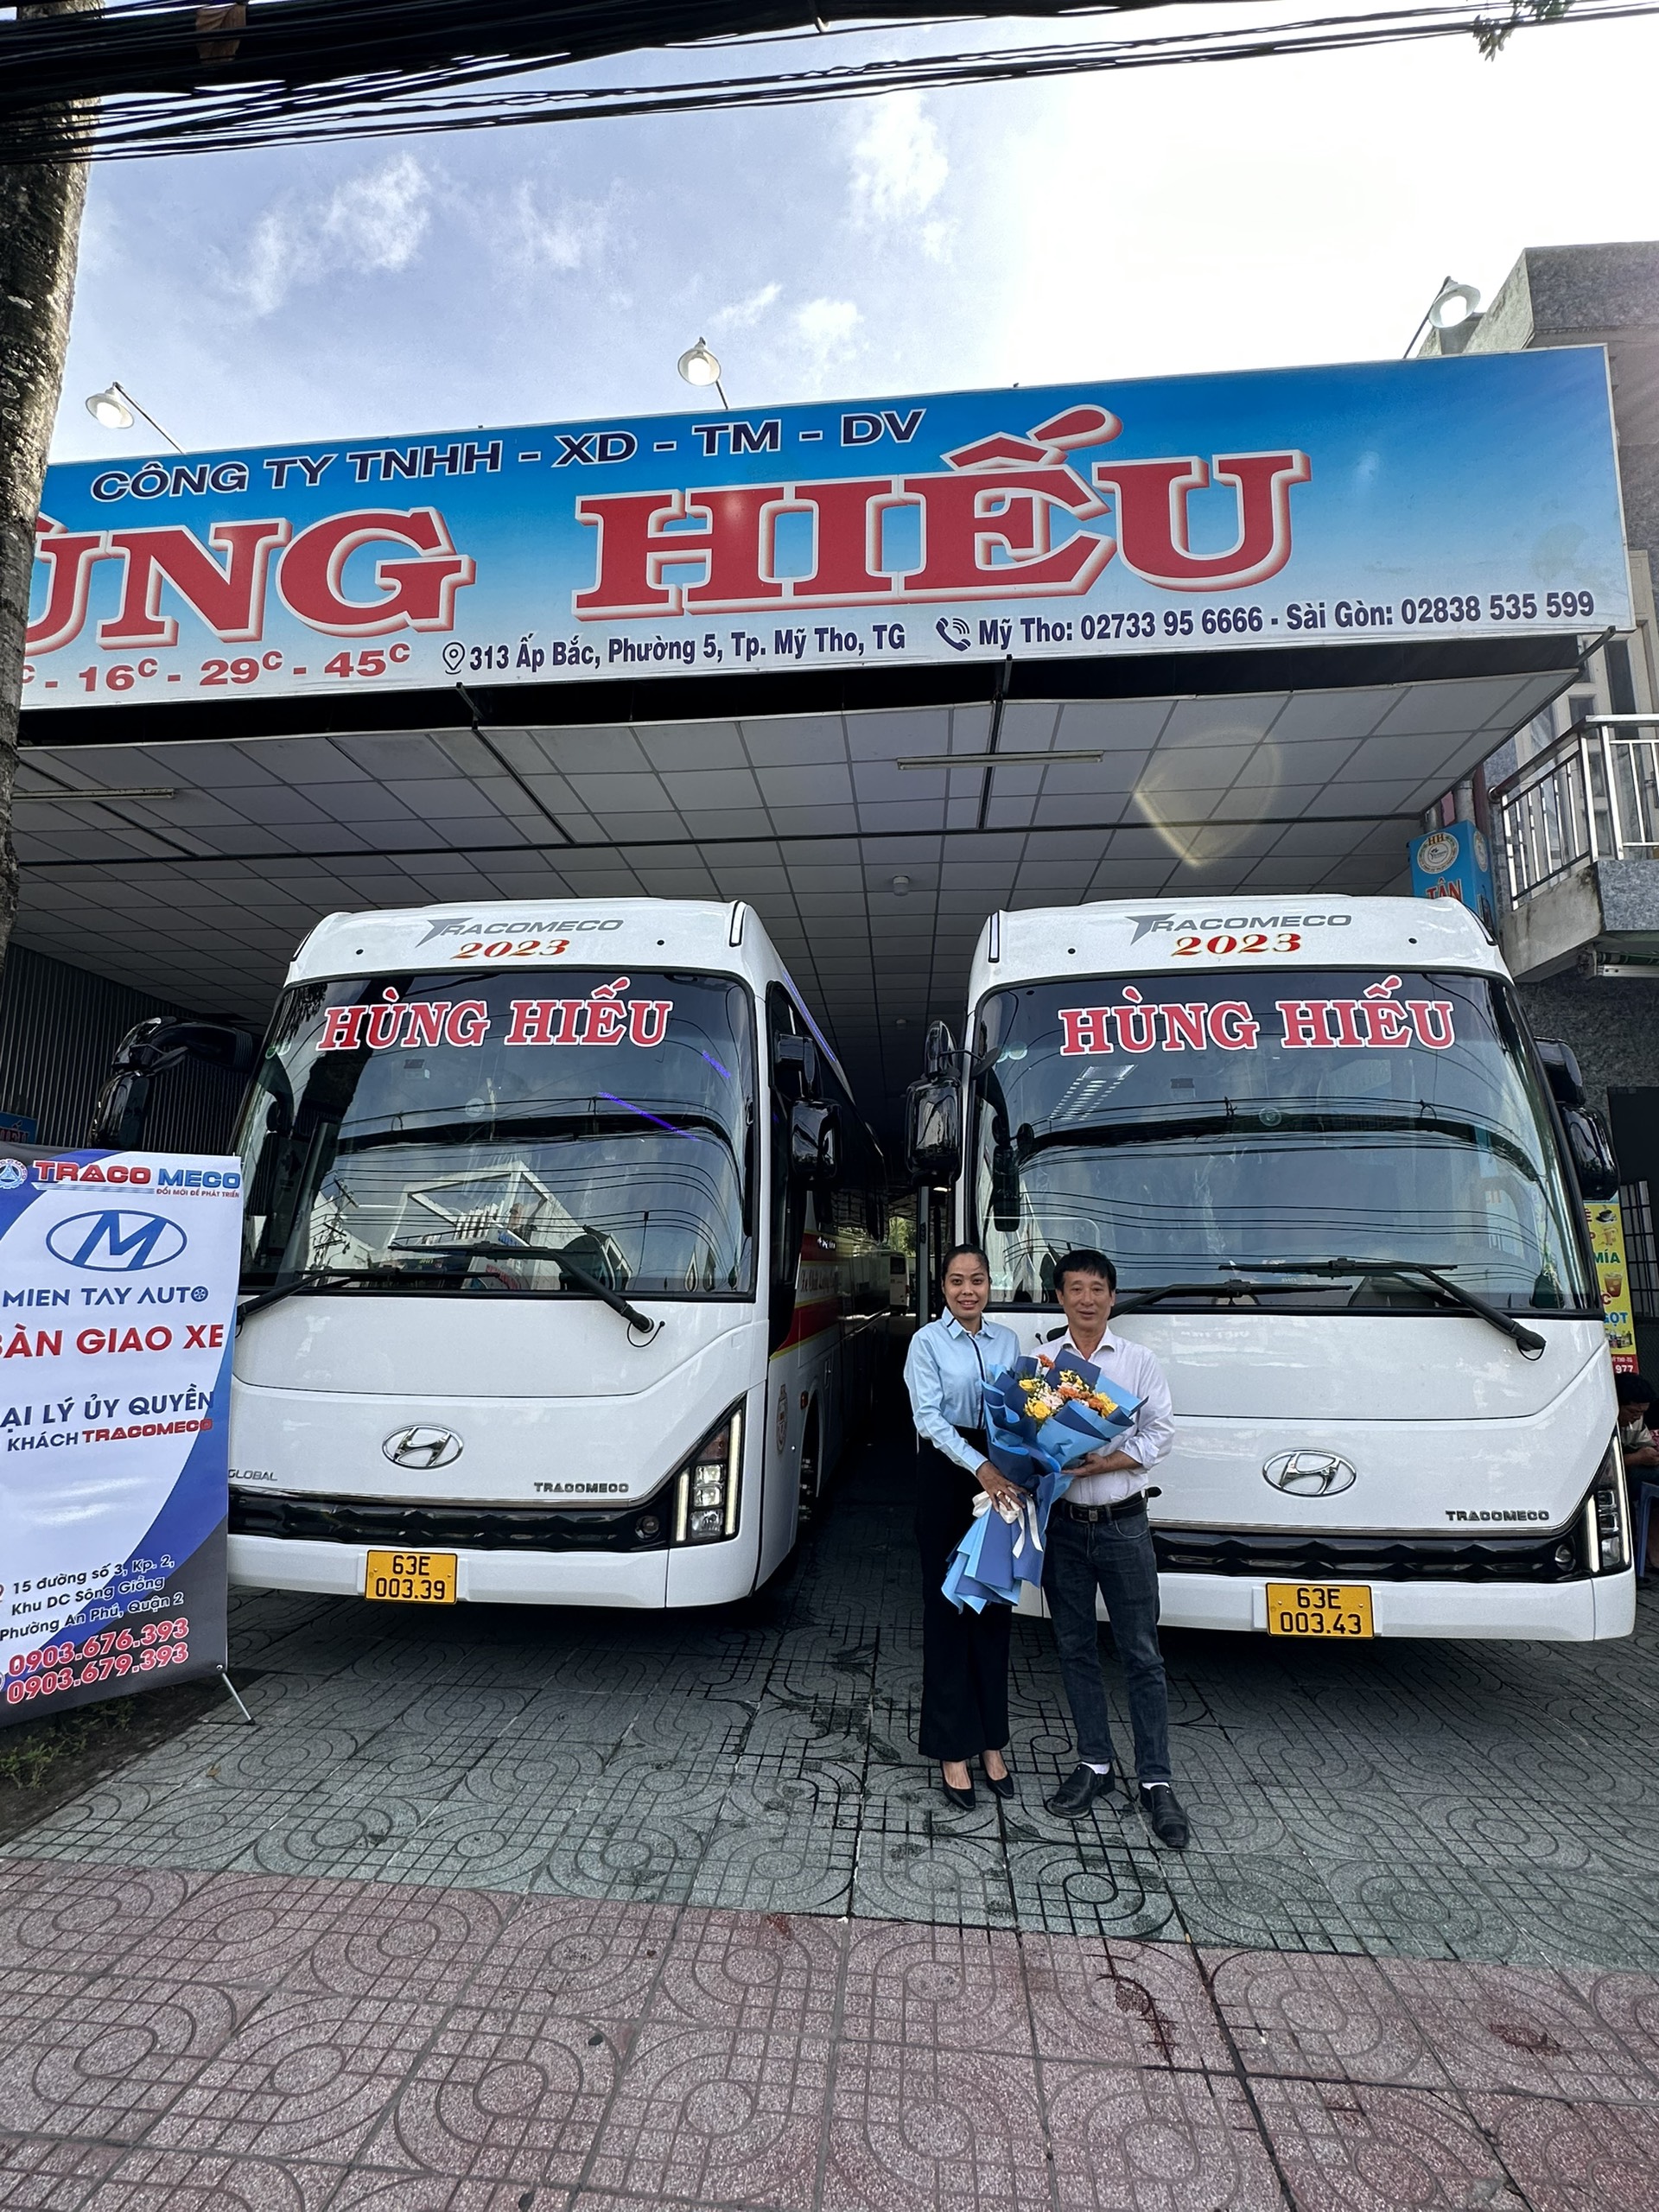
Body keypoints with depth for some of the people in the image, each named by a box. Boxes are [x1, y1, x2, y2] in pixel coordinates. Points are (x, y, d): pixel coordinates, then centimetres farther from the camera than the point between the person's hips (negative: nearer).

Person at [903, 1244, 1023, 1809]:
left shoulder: (1007, 1340, 10)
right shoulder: (927, 1342, -4)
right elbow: (929, 1418, -12)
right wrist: (980, 1467, -23)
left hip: (1001, 1475, 4)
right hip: (947, 1476, -4)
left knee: (996, 1604, 9)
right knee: (948, 1606, 2)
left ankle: (991, 1741, 22)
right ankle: (953, 1749, 12)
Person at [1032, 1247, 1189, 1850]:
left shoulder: (1139, 1362, 1)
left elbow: (1160, 1433, -4)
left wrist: (1101, 1463, -15)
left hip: (1123, 1526, -1)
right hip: (1062, 1525, 1)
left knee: (1142, 1655, 3)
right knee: (1076, 1649, 12)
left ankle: (1155, 1781, 15)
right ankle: (1095, 1765, 27)